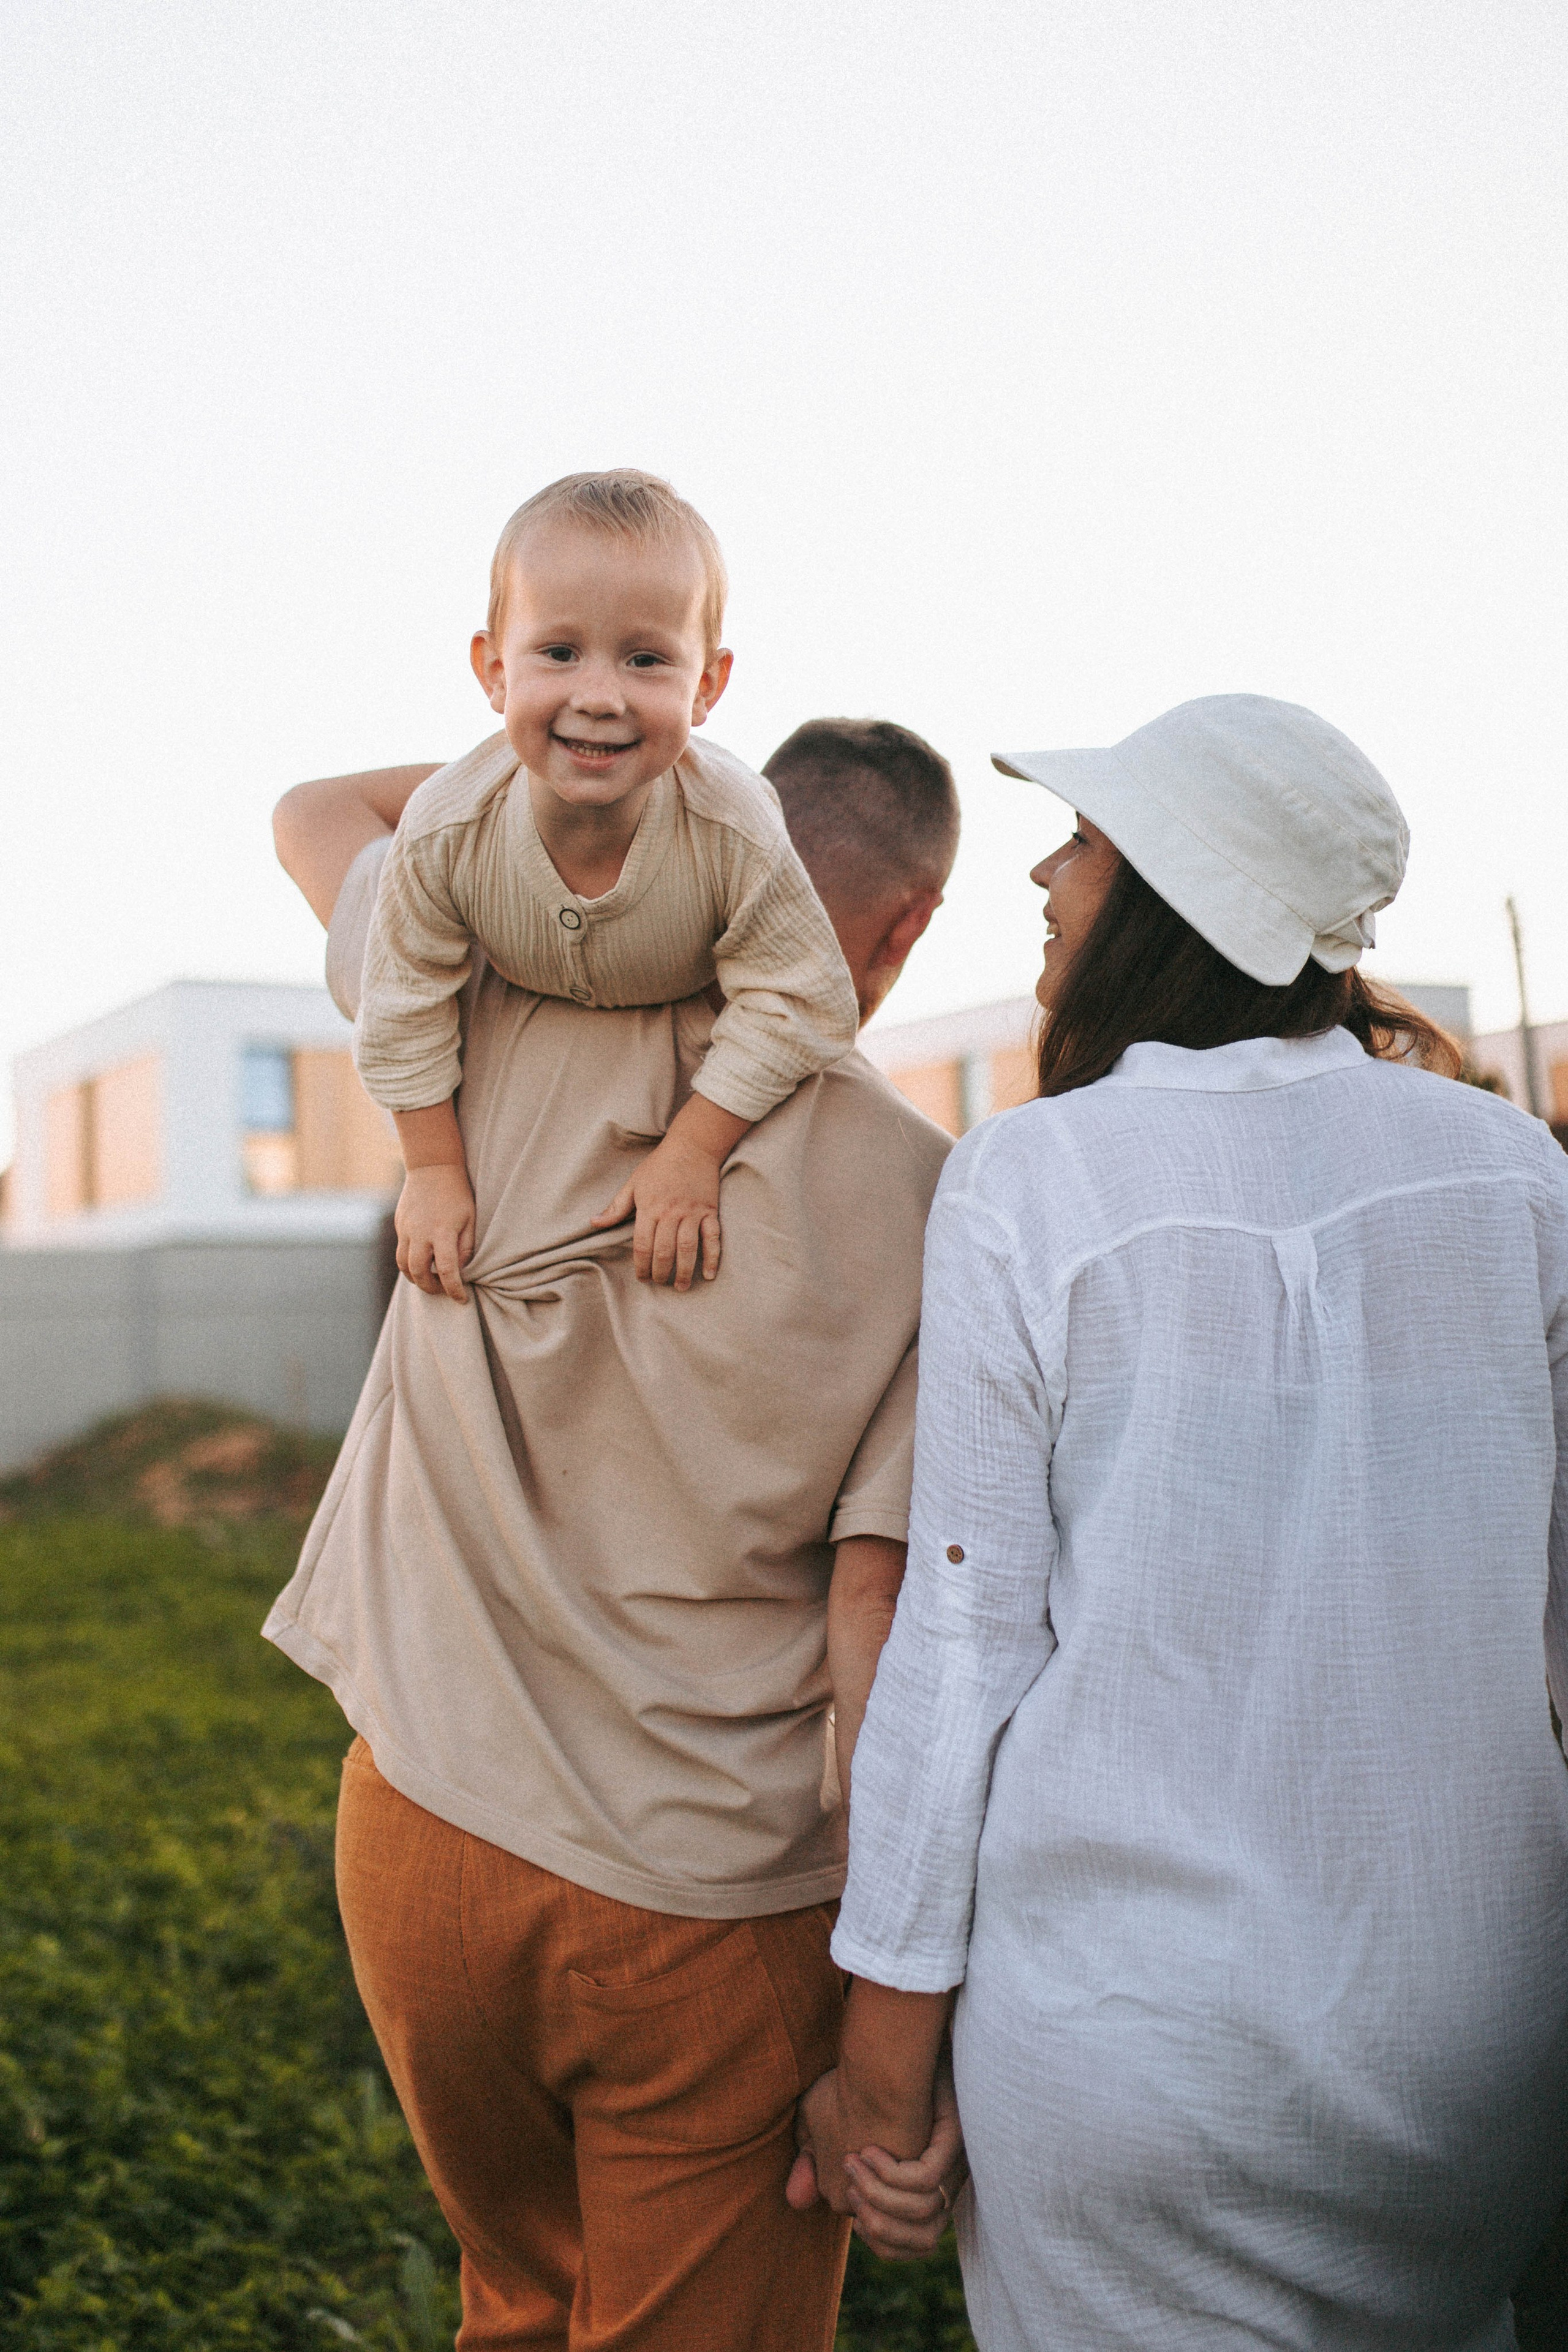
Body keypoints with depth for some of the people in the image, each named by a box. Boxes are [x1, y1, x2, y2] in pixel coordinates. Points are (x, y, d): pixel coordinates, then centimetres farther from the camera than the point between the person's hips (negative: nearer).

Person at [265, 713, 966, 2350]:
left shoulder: (515, 1021, -8)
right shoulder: (932, 1212, -12)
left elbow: (316, 815, 13)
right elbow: (878, 1638, -16)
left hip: (428, 1827, 3)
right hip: (718, 1906, -2)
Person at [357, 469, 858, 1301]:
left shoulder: (735, 832, -43)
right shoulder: (445, 832, -39)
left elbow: (796, 1002, -29)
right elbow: (404, 1007, -22)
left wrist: (694, 1149, -30)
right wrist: (434, 1168, -16)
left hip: (691, 1018, -1)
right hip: (521, 1016, 1)